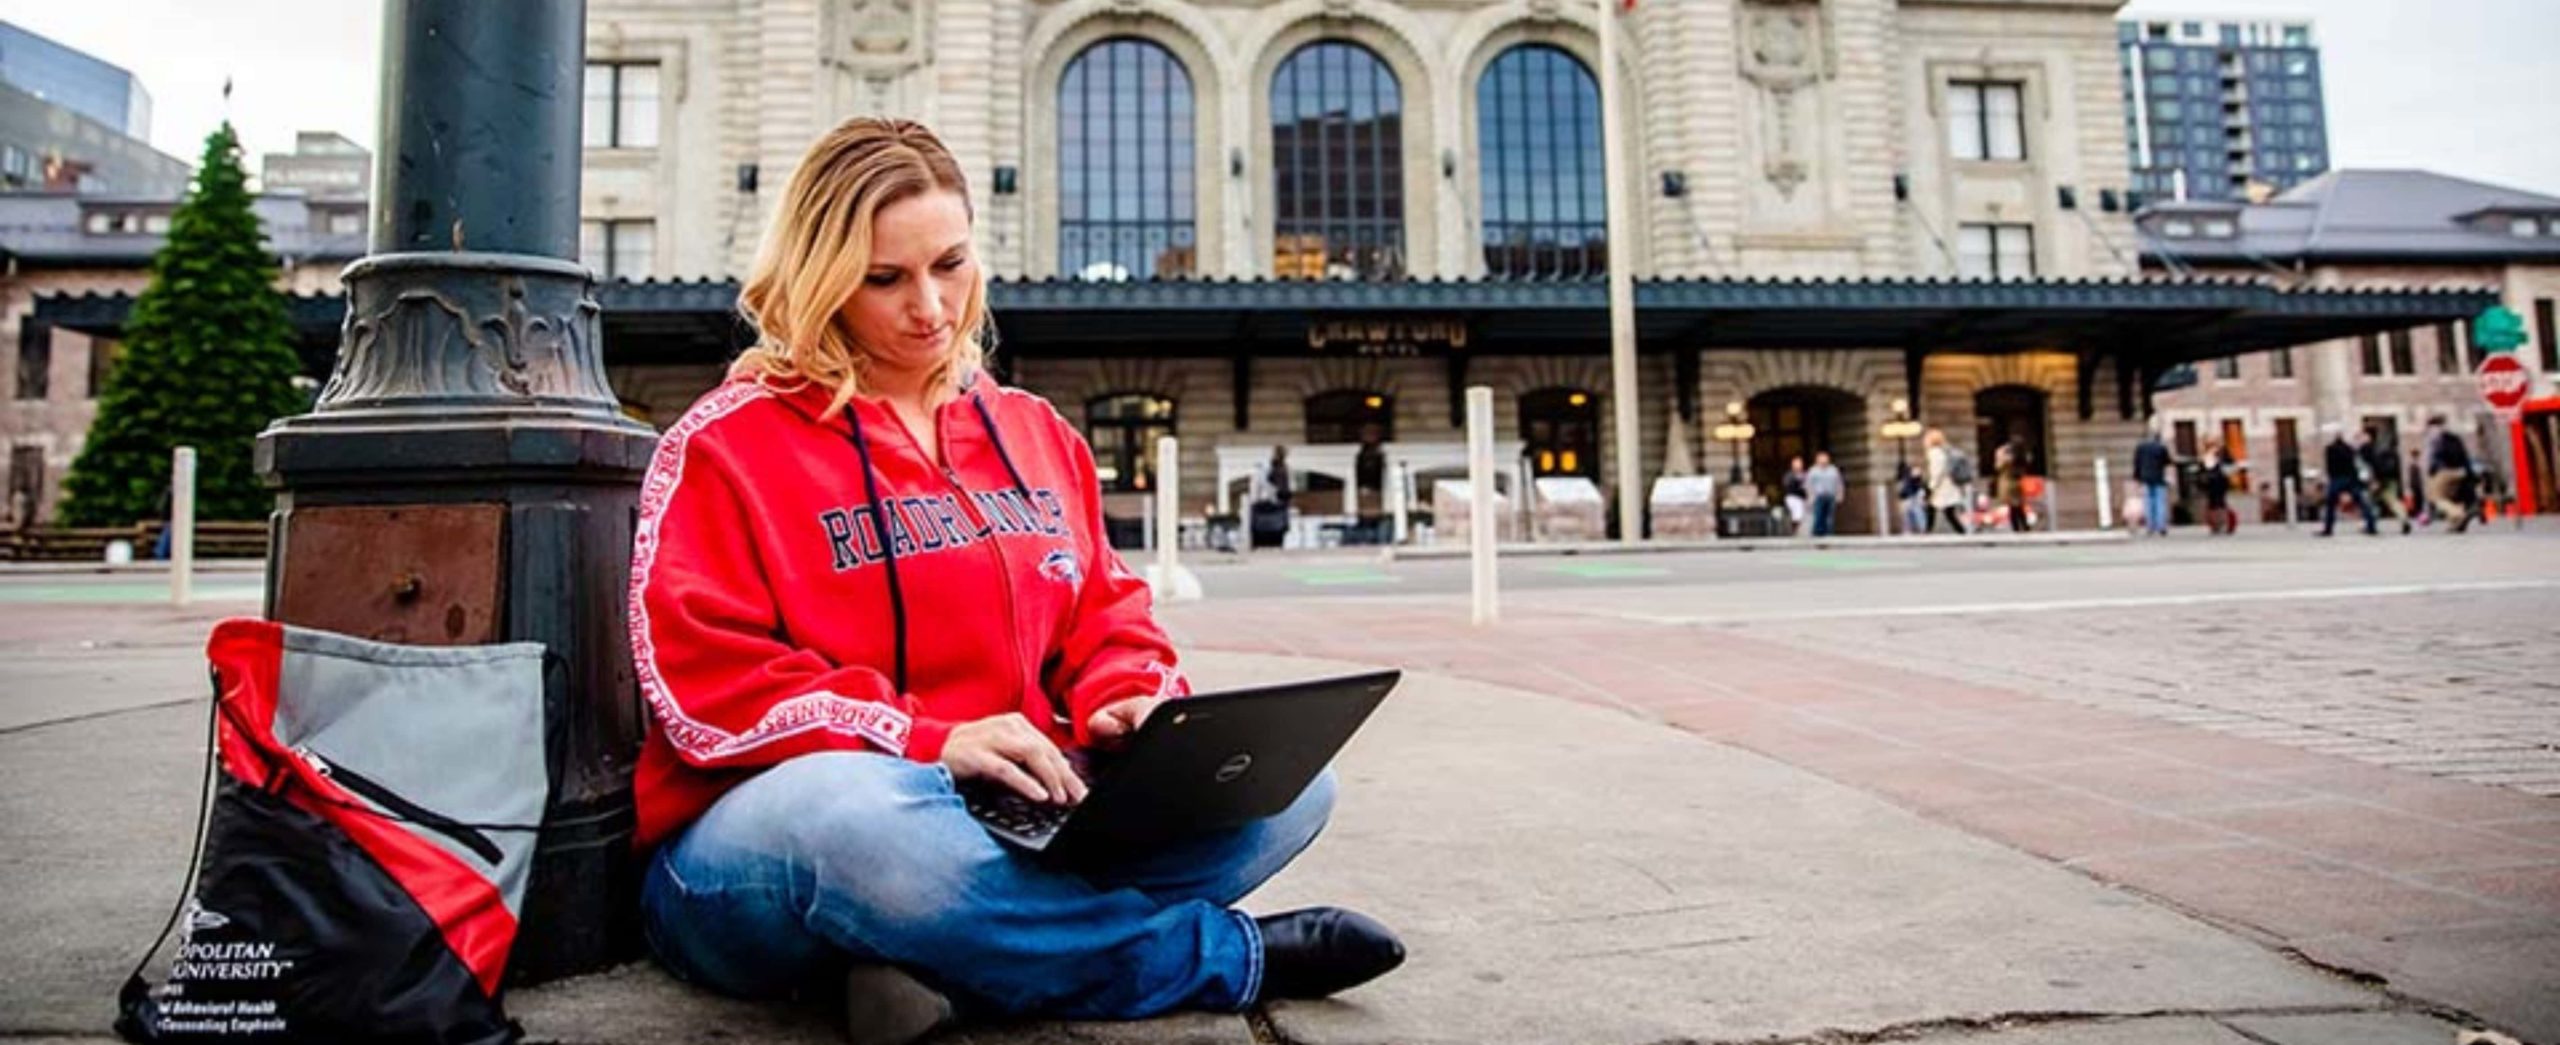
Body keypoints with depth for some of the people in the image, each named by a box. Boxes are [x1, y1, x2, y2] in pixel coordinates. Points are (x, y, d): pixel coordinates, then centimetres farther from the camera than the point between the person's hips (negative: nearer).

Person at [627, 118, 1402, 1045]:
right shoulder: (725, 446, -2)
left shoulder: (1036, 433, 14)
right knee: (859, 807, -42)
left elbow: (1104, 616, 15)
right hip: (762, 836, -4)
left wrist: (1136, 702, -9)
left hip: (1007, 818, 5)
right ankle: (1232, 956, -20)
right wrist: (930, 741, -22)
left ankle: (946, 953, -25)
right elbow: (705, 686, -10)